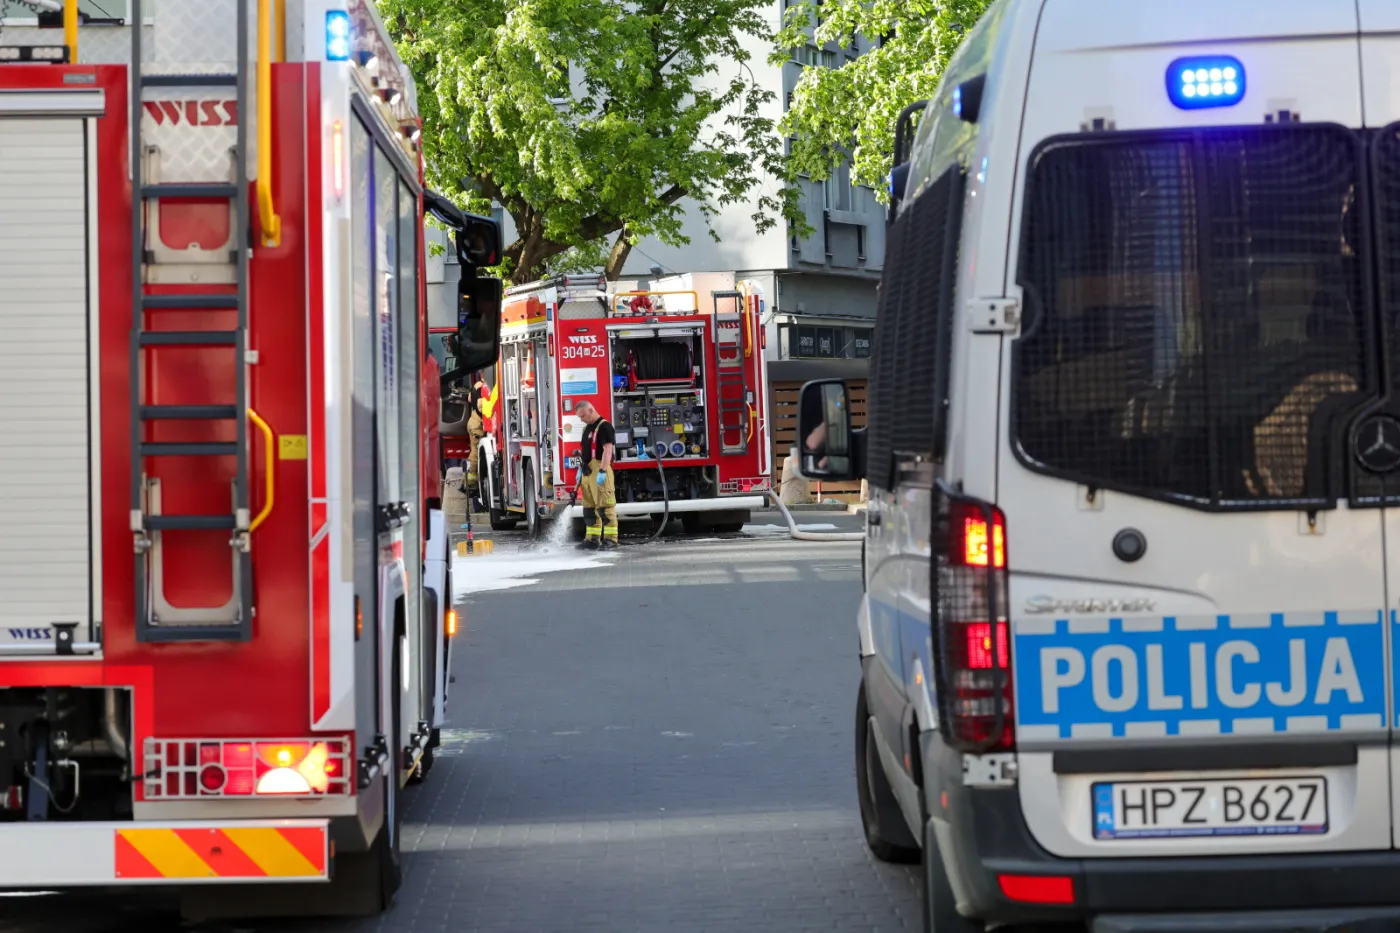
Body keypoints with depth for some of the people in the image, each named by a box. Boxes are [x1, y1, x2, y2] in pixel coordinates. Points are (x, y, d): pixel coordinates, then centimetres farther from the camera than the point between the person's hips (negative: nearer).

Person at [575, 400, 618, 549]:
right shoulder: (587, 428, 19)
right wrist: (580, 469, 21)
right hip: (587, 473, 10)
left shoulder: (604, 427, -11)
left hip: (599, 473, -10)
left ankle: (611, 539, -10)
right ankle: (592, 539, 14)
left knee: (605, 507, -10)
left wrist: (602, 471, -25)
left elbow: (608, 449, -19)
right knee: (589, 508, 10)